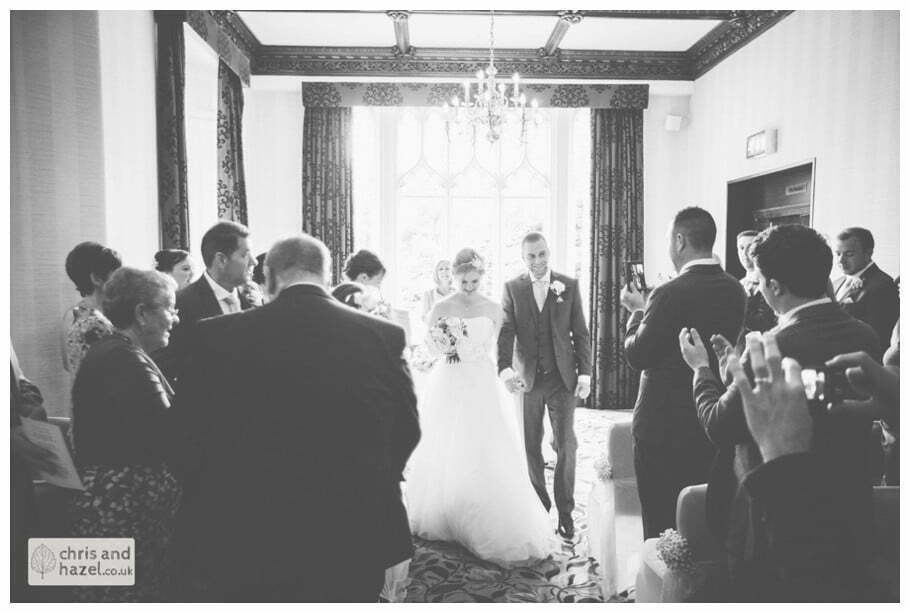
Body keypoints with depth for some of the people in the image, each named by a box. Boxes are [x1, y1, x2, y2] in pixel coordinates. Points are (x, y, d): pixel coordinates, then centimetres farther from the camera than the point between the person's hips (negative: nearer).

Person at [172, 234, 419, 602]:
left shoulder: (216, 336, -13)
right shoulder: (384, 336, -9)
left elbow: (190, 440, -6)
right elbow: (407, 430, 0)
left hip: (247, 546, 0)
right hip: (355, 545, 1)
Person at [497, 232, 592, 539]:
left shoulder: (569, 286, 2)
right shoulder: (512, 288, 1)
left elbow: (581, 334, 3)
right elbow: (505, 333, -7)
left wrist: (585, 375, -2)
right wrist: (505, 369, -22)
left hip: (562, 377, 0)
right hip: (526, 378, 1)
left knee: (566, 445, -1)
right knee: (531, 447, 10)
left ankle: (565, 511, 14)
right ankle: (539, 506, 26)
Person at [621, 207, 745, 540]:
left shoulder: (669, 294, -21)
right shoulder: (735, 290, 1)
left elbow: (637, 356, -15)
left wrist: (637, 311, 1)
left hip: (663, 427, -7)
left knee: (662, 524, 6)